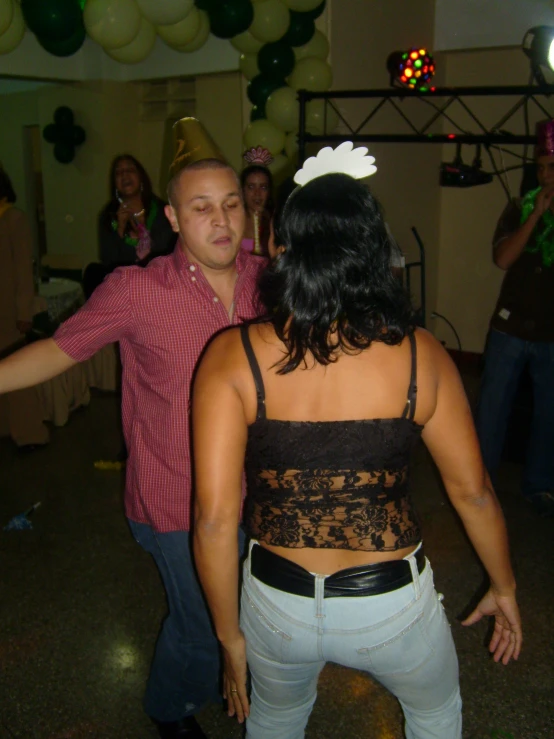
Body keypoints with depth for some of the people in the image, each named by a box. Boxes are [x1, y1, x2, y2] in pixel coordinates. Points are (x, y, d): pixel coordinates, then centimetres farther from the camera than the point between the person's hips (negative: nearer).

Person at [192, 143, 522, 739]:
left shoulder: (232, 357, -15)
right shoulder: (419, 354, -12)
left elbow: (214, 517, -17)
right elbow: (472, 492, -3)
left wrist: (229, 635, -2)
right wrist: (504, 587, 15)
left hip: (276, 603, 1)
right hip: (391, 603, 0)